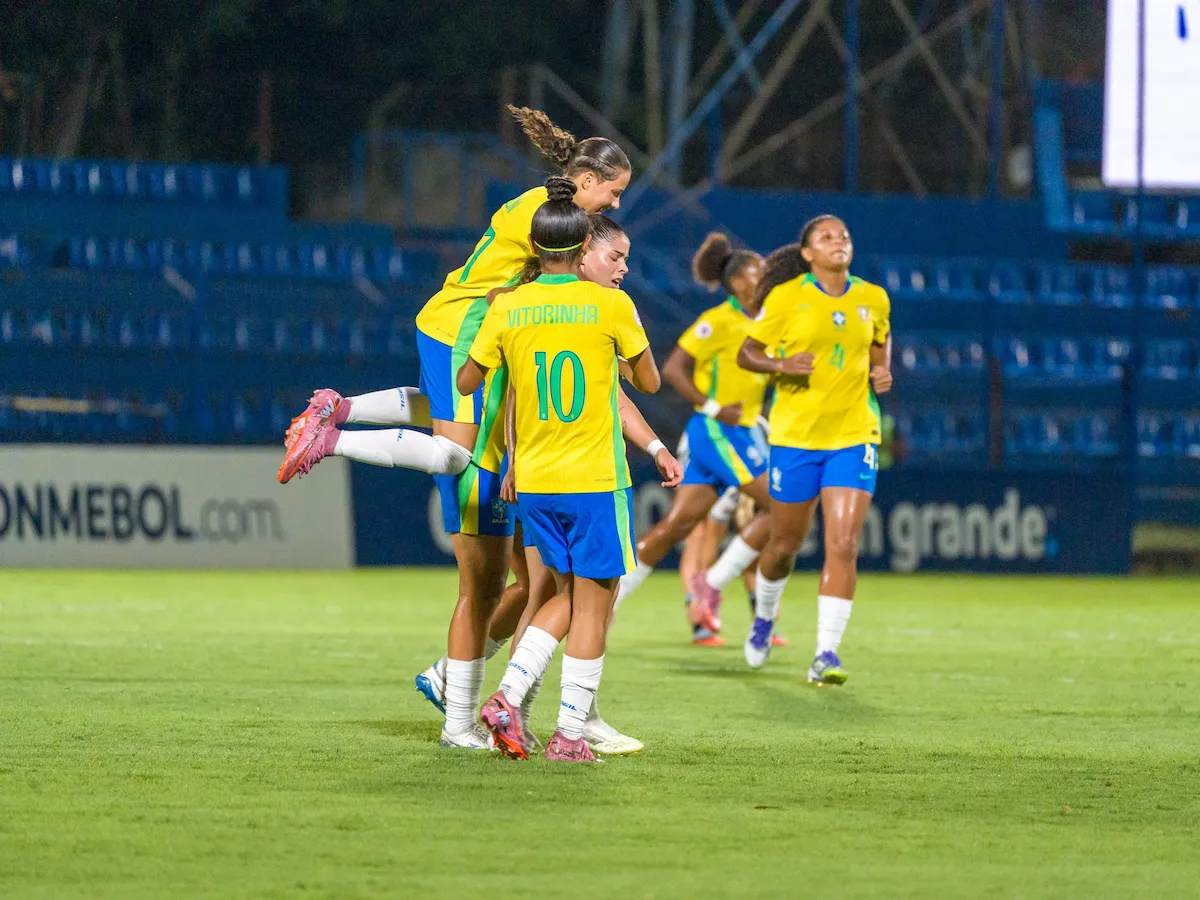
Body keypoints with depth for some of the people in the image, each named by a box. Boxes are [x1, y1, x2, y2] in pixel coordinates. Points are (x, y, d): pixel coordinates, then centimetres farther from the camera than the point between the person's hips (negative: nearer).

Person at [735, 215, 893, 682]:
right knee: (786, 543, 10)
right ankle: (764, 616, 40)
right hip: (795, 433, -1)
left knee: (843, 546, -11)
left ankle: (826, 653, -9)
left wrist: (882, 370, 5)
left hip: (854, 436, 2)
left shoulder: (873, 299, 5)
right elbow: (746, 353, 2)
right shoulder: (786, 298, -5)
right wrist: (782, 365, -18)